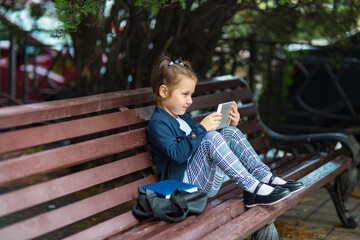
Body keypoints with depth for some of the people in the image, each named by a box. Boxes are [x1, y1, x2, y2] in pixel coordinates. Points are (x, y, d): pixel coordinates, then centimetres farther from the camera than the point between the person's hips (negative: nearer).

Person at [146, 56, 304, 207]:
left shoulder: (184, 118, 23)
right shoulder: (158, 123, -9)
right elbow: (177, 155, -24)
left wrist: (230, 127, 12)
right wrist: (201, 128, -28)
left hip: (208, 181, 9)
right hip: (185, 182, -9)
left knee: (231, 132, -2)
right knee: (211, 138, -29)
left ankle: (265, 177, -12)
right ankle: (252, 188, -32)